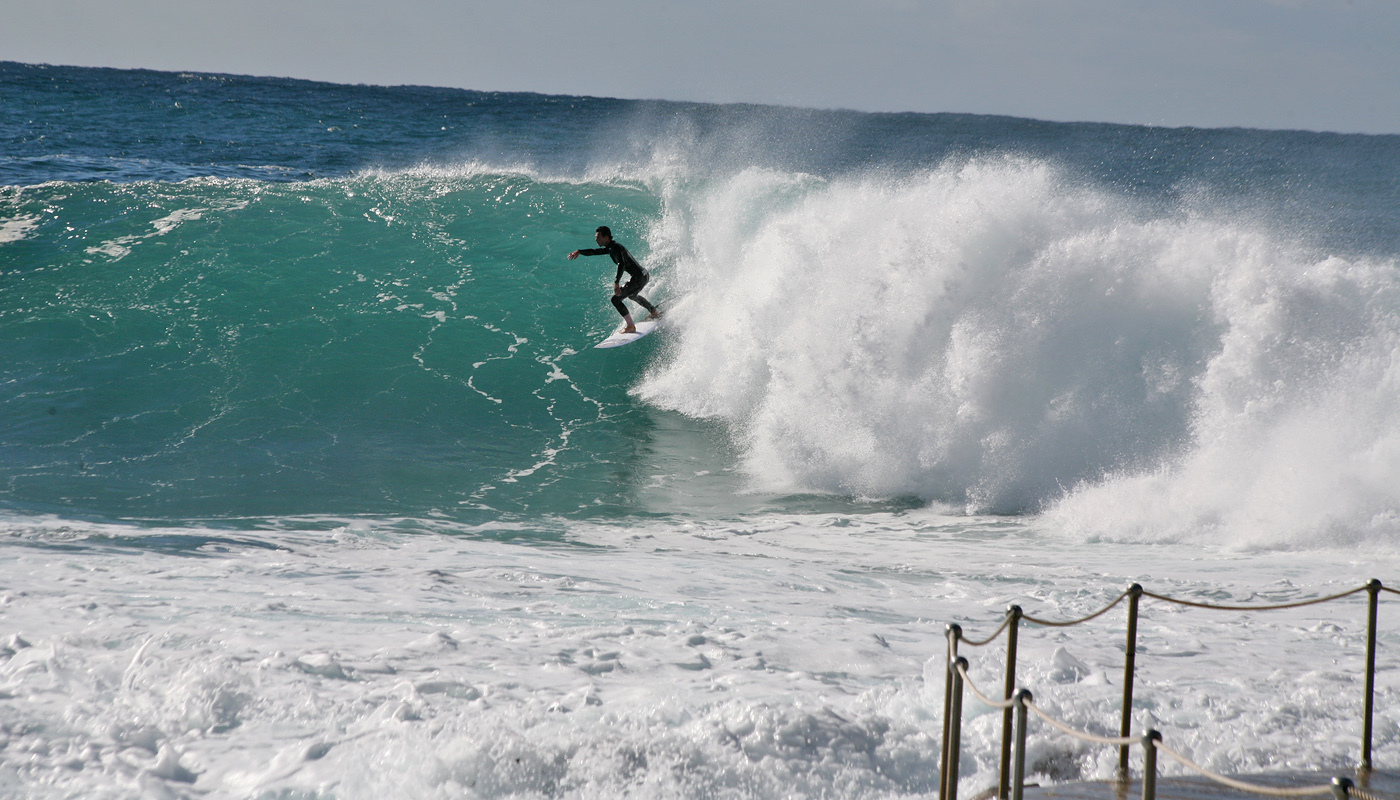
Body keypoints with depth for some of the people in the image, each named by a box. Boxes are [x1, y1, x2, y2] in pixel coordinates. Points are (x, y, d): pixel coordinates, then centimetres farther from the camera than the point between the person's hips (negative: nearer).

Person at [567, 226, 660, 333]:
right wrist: (579, 252, 10)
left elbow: (621, 264, -35)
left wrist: (616, 283, -45)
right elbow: (594, 251, 24)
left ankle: (631, 326, -11)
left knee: (616, 299, -13)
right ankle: (654, 312, 54)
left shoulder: (615, 248, -19)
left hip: (638, 278, -11)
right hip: (644, 275, 11)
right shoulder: (610, 248, 12)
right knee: (631, 295, 39)